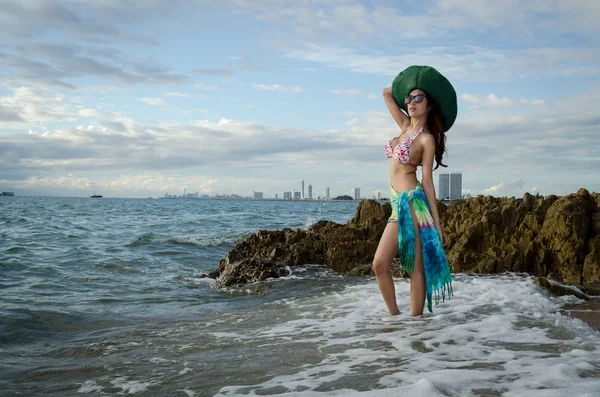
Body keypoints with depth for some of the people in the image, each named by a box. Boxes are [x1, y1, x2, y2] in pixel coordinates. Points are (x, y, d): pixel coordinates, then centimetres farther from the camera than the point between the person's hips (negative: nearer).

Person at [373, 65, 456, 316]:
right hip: (398, 205, 7)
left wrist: (437, 223, -8)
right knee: (379, 264, 0)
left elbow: (428, 182, -6)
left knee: (416, 269, -3)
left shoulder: (427, 139, -5)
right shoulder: (405, 126, 14)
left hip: (413, 202, -7)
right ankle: (394, 317, 11)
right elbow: (387, 93, 25)